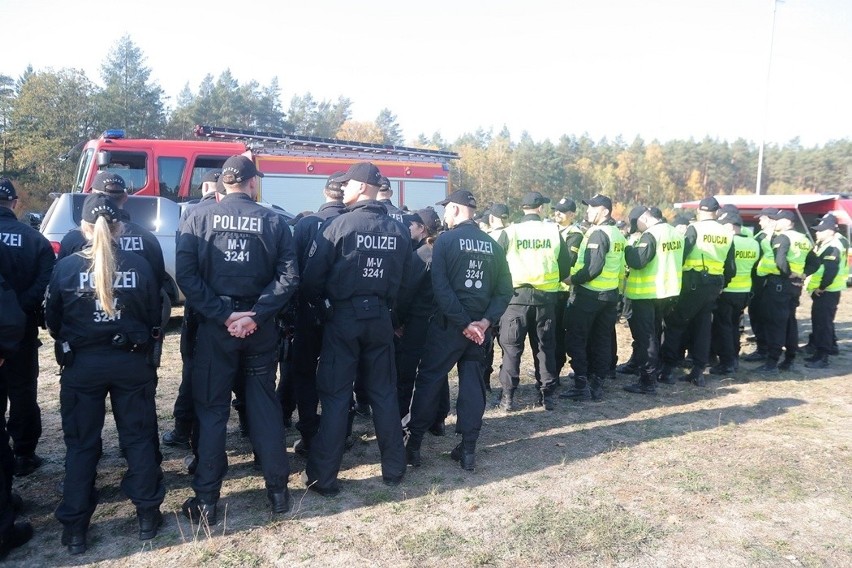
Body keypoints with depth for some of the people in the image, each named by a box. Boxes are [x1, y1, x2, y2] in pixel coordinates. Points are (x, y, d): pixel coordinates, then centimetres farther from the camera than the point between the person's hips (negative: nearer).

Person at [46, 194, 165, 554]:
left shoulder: (66, 266, -7)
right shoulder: (140, 265, -7)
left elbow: (52, 320, 2)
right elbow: (154, 317, 0)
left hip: (81, 365, 0)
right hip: (132, 362, 1)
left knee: (81, 443, 11)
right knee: (138, 436, 12)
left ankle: (75, 527, 18)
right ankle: (147, 514, 21)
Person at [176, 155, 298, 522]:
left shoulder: (199, 220, -1)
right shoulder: (273, 221, -1)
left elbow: (187, 276, -12)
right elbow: (288, 276, -11)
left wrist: (222, 316, -12)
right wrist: (255, 316, -14)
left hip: (214, 327, 0)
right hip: (261, 328, 1)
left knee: (211, 411, 9)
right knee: (265, 406, 12)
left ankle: (206, 501, 15)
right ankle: (277, 490, 20)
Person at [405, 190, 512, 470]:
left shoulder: (446, 240, -8)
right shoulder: (492, 244, 6)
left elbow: (441, 288, -18)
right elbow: (505, 289, 0)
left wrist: (464, 323, -16)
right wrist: (485, 321, -7)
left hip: (448, 324, -4)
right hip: (479, 325, 4)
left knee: (429, 380, 7)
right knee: (473, 384, 10)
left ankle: (414, 444, 13)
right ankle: (468, 450, 14)